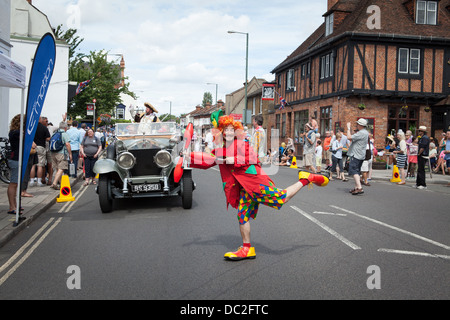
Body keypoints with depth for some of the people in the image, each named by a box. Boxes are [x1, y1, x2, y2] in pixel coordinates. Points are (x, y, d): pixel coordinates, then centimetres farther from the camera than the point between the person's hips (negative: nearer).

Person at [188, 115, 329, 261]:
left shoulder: (241, 144, -2)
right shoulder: (220, 151, 17)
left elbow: (252, 158, -12)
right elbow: (206, 161, 25)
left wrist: (233, 160, -17)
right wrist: (189, 157, 17)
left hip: (254, 180, -7)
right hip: (243, 188, 7)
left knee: (281, 198, -15)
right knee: (242, 215, 5)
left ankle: (306, 179, 7)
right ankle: (247, 249, 14)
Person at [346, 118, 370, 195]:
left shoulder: (361, 133, -18)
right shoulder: (365, 132, 16)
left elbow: (349, 137, -22)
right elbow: (352, 138, 24)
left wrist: (348, 128, -9)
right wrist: (350, 129, 23)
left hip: (356, 155, -11)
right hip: (360, 156, 11)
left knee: (354, 171, -13)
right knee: (357, 172, 15)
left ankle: (359, 188, -22)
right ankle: (356, 188, 19)